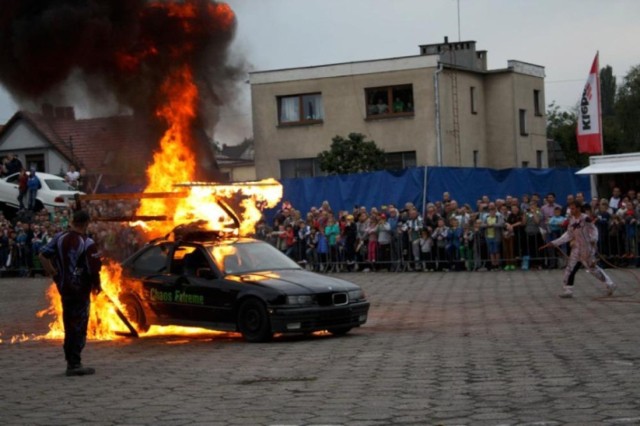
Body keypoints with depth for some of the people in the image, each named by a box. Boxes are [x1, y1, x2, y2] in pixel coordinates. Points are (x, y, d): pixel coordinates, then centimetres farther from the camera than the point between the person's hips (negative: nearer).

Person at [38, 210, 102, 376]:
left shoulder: (59, 238, -1)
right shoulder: (88, 244, -16)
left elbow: (43, 255, -2)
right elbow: (94, 270, -17)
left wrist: (53, 273, 8)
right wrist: (97, 285, 1)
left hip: (64, 288, 6)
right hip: (81, 290, -6)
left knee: (69, 325, 16)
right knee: (79, 327, 1)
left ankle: (71, 361, 23)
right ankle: (74, 364, 1)